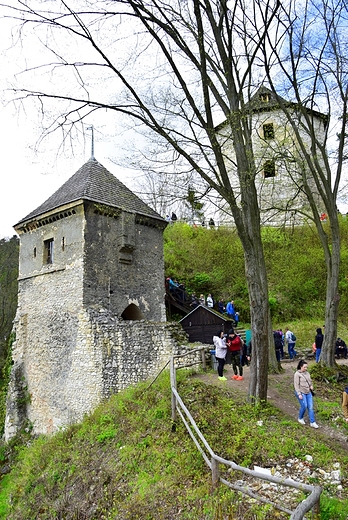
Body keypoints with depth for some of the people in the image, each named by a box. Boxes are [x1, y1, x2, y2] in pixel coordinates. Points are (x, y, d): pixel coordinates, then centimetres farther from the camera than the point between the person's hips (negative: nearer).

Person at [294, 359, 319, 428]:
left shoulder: (307, 373, 9)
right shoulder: (297, 374, -11)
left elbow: (310, 381, 22)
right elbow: (296, 385, -13)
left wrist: (311, 386, 1)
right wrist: (299, 394, -18)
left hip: (308, 392, 6)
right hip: (301, 392, -6)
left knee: (310, 407, 1)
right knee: (304, 406, -9)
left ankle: (312, 422, 6)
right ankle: (300, 418, 17)